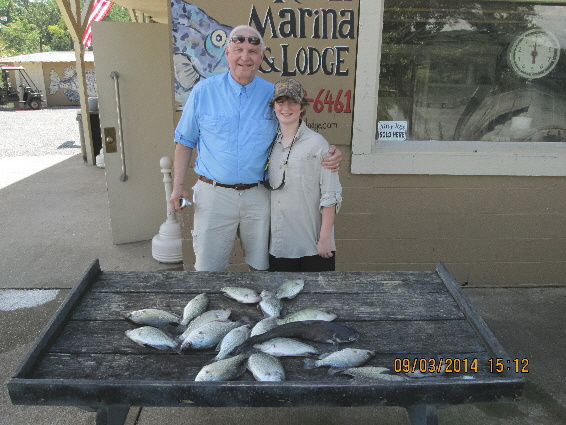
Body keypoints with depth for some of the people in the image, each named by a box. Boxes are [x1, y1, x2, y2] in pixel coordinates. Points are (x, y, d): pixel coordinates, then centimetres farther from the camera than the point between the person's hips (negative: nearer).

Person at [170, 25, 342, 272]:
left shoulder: (273, 95, 2)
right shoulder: (203, 91, -1)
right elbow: (185, 140, 6)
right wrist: (178, 185, -1)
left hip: (259, 196, 1)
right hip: (214, 194, -1)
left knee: (262, 267, 14)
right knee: (208, 270, 8)